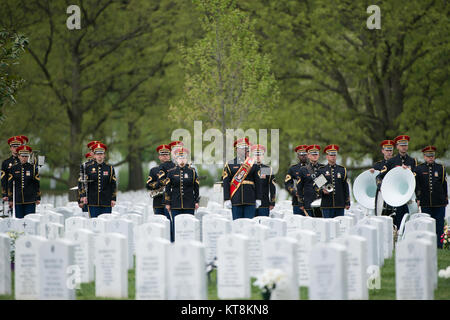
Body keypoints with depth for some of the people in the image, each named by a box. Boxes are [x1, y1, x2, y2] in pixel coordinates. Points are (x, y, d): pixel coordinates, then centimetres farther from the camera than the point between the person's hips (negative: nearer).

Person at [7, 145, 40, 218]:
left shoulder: (33, 168, 3)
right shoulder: (13, 169, 5)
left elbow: (37, 184, 6)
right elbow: (10, 185, 7)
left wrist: (38, 198, 5)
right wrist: (10, 200, 4)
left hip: (30, 201, -1)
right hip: (18, 200, 1)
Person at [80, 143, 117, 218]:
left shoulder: (109, 168, 6)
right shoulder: (88, 168, 5)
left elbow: (113, 185, 6)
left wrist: (113, 199, 0)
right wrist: (84, 195, -6)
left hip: (106, 203, 1)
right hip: (93, 202, 0)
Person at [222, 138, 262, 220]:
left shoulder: (253, 164, 8)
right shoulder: (230, 165, 4)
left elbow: (258, 182, 7)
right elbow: (226, 183, 0)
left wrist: (258, 199, 1)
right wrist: (227, 200, -8)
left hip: (250, 201, 1)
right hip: (236, 200, -1)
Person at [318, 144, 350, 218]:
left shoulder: (342, 170, 11)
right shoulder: (321, 170, 6)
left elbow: (346, 187, 10)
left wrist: (347, 203, 5)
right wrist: (322, 190, -15)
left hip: (340, 205, 2)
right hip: (327, 205, -2)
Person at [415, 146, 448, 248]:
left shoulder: (441, 168, 7)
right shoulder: (419, 169, 6)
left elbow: (444, 185, 9)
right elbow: (417, 185, 8)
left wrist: (445, 200, 7)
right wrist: (418, 198, 1)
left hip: (439, 203, 0)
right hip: (425, 203, 0)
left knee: (439, 225, -1)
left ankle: (439, 246, 2)